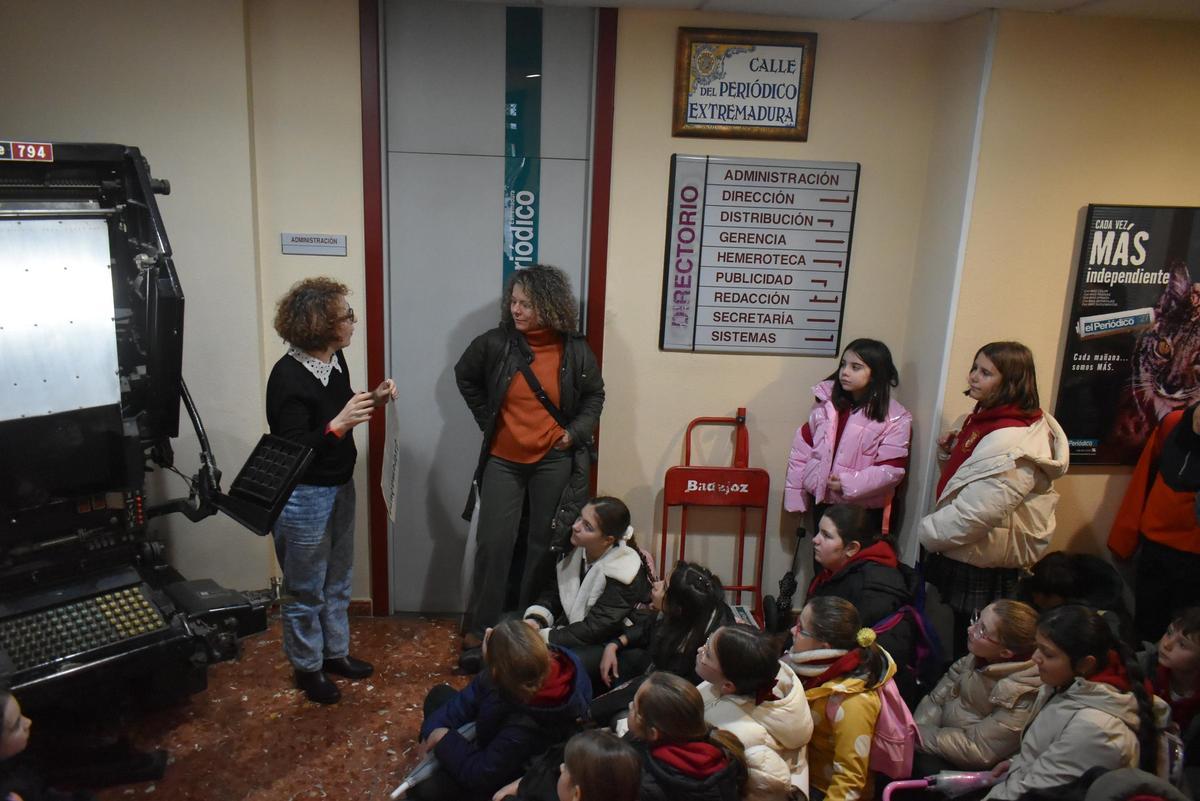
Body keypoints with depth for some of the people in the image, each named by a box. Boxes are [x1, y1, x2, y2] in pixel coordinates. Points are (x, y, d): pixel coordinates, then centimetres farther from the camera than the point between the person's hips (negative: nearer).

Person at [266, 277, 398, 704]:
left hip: (340, 485, 8)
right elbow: (293, 449, -25)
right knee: (306, 590, 11)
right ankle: (308, 668, 30)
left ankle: (335, 652, 40)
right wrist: (339, 424, -36)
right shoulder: (288, 376, -25)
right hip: (303, 496, -8)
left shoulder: (335, 358, -3)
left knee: (338, 580, 22)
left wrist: (372, 400, -3)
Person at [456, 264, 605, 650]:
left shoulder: (575, 350, -7)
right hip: (503, 460, 0)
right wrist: (486, 419, 6)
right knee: (493, 543, 0)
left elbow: (594, 395, 8)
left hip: (554, 461, 0)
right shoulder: (495, 343, -8)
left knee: (544, 543, 9)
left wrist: (575, 431, -6)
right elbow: (464, 376, 11)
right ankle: (480, 626, 16)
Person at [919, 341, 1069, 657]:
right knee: (962, 646, 21)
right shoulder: (979, 421, 7)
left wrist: (928, 531, -11)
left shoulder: (1013, 442, -24)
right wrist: (947, 451, 1)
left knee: (971, 654, 4)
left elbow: (976, 514, -26)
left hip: (984, 572, -9)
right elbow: (957, 475, 22)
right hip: (964, 559, 9)